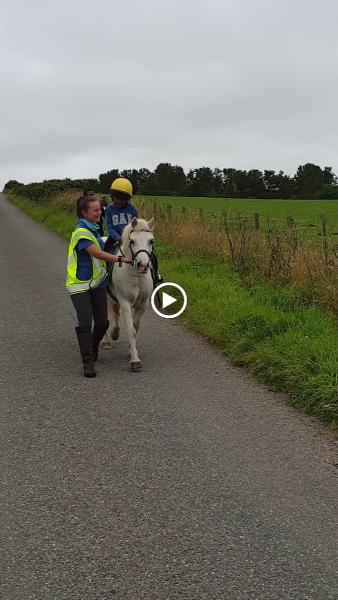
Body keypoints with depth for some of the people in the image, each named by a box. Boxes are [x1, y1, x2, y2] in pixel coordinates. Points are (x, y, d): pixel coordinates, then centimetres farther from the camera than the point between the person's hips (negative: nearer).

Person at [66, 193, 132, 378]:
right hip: (80, 285, -8)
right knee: (85, 323, -11)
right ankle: (88, 362, -4)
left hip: (97, 282, 8)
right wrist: (120, 259, -29)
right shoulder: (81, 232, -18)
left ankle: (93, 350, 34)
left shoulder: (93, 228, 11)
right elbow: (97, 253, -28)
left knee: (102, 322, 9)